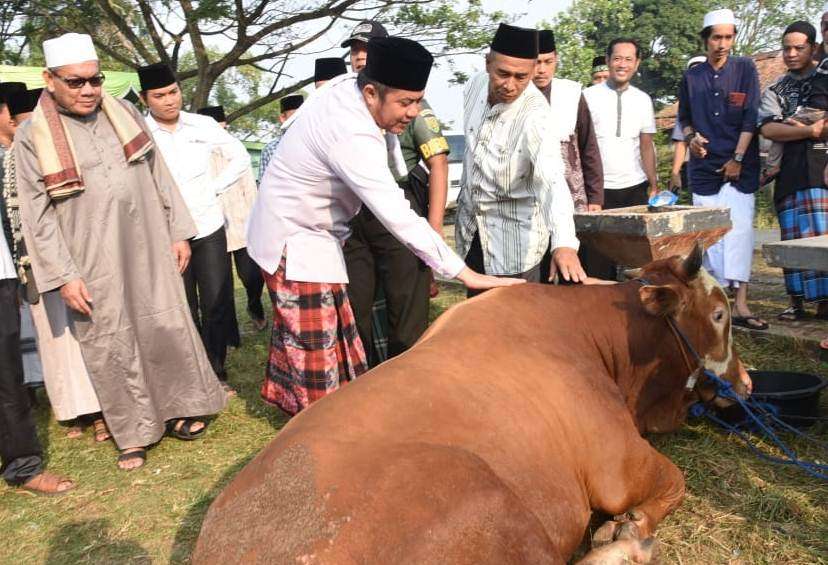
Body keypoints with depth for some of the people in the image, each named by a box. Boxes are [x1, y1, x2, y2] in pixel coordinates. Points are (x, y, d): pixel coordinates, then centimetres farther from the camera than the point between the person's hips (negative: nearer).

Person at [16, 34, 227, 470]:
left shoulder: (123, 113, 5)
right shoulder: (33, 136, -5)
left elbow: (159, 177, 10)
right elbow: (36, 215, -6)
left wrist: (177, 232, 7)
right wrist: (63, 276, -10)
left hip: (148, 249, 3)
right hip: (93, 264, -2)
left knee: (167, 329, 7)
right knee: (111, 347, 6)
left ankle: (176, 409, 27)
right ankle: (134, 433, 21)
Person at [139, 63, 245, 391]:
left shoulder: (204, 126, 2)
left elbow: (240, 158, 12)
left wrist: (215, 189, 2)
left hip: (209, 229, 2)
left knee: (217, 304, 5)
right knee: (184, 311, 8)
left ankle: (218, 372, 20)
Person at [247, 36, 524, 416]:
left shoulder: (344, 85, -7)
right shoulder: (352, 137, -33)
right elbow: (399, 217, -37)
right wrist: (465, 274, -35)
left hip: (300, 229, 9)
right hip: (296, 242, -9)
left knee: (297, 326, 21)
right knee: (317, 347, -1)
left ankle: (286, 397, 38)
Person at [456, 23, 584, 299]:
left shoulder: (536, 115, -26)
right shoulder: (475, 85, -7)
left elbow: (552, 179, -40)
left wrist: (564, 243, -55)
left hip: (515, 231, -6)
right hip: (470, 222, 6)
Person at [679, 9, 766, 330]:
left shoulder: (745, 69, 5)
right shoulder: (691, 77, 10)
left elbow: (751, 117, -1)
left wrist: (738, 158, -8)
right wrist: (692, 137, -4)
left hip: (740, 166, -2)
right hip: (704, 166, 2)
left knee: (739, 228, -10)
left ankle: (740, 304, -11)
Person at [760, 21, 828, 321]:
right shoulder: (775, 90, 17)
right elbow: (768, 129, 0)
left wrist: (794, 127, -7)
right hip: (790, 171, 3)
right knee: (793, 237, 3)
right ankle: (797, 302, 8)